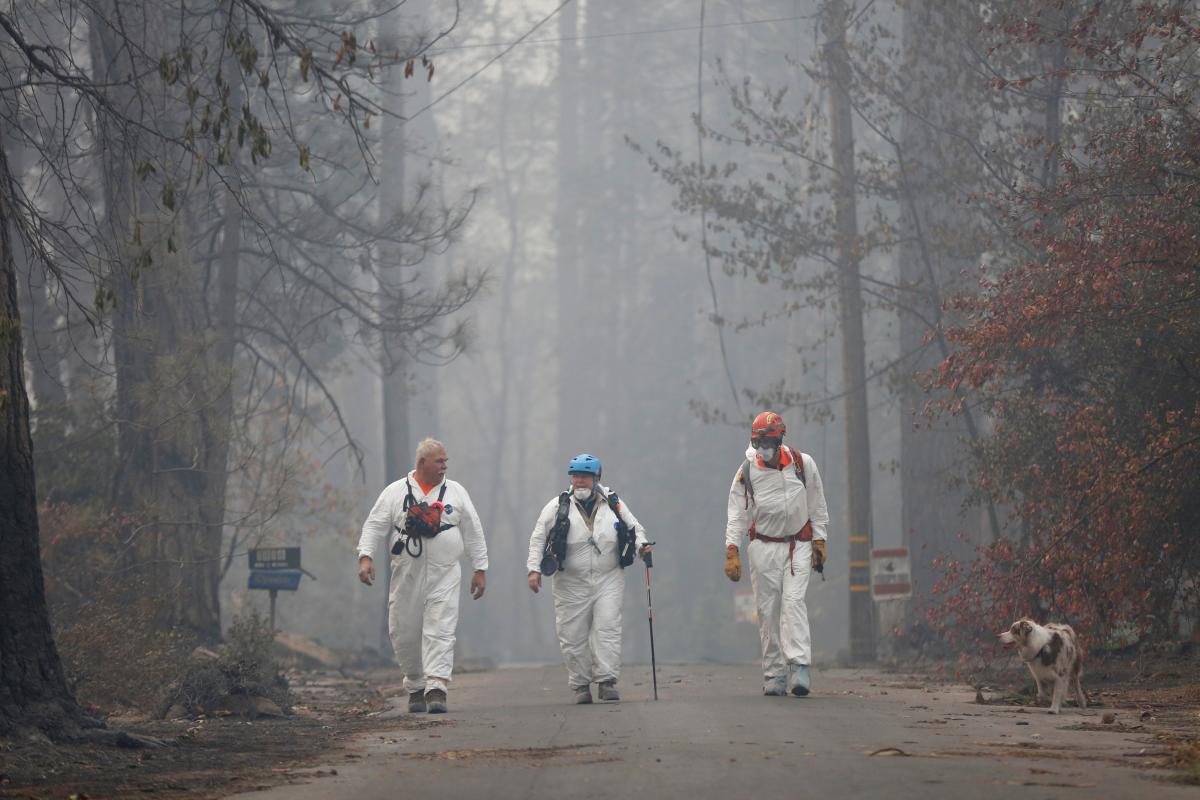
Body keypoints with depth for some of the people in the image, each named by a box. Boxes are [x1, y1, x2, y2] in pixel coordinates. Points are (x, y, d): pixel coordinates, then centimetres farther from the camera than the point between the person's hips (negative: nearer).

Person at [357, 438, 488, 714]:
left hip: (444, 576, 0)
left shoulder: (456, 492, 9)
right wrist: (366, 556, -10)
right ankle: (415, 686, 22)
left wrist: (480, 568, 8)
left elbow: (473, 532, 12)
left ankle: (436, 689, -17)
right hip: (406, 577, 0)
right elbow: (374, 526, 4)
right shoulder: (395, 492, 5)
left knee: (440, 632, -12)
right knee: (404, 635, 5)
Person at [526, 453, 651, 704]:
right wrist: (534, 568, -6)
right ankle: (580, 685, 13)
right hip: (571, 583, 0)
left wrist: (641, 545, -5)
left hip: (609, 580, 0)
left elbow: (635, 528, 15)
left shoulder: (614, 504, 4)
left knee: (608, 628, -12)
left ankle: (607, 681, -9)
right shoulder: (558, 507, 0)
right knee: (573, 636, 1)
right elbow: (538, 539, 3)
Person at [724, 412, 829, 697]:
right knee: (767, 610, -1)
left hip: (798, 546, -1)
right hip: (763, 547, 1)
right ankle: (774, 674, 4)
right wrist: (732, 551, -10)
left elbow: (817, 505, 8)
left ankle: (800, 666, -23)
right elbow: (737, 514, -2)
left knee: (794, 601, -16)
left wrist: (819, 541, 6)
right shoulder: (747, 472, -3)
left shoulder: (803, 463, -1)